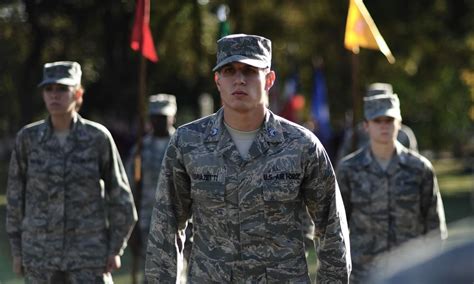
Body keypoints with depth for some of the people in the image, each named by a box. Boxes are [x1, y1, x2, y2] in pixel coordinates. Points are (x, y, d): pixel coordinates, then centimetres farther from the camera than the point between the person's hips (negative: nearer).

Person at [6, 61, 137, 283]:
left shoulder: (98, 137, -6)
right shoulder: (28, 138, -1)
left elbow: (120, 196, 0)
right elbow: (16, 195, 6)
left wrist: (115, 250, -3)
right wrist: (17, 251, 5)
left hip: (89, 253, -2)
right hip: (41, 253, 2)